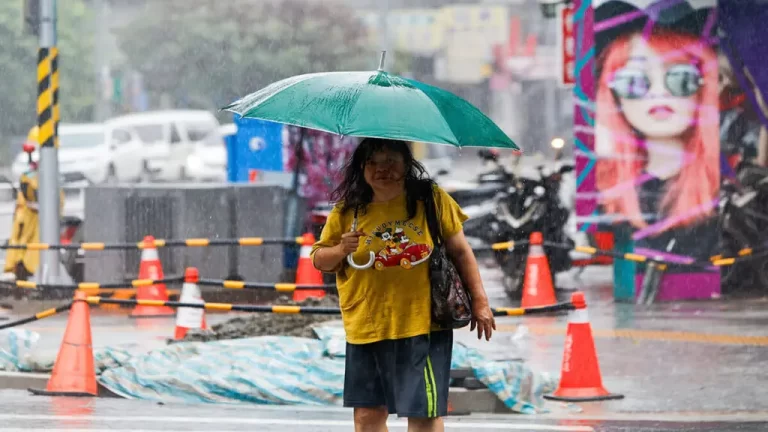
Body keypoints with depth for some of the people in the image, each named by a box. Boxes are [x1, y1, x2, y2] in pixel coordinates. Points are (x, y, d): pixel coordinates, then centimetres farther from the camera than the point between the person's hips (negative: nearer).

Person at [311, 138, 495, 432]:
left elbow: (460, 252, 3)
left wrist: (479, 301, 1)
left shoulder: (432, 199, -1)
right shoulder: (347, 211, 4)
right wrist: (341, 250, -12)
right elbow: (319, 259, 9)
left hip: (422, 324, -3)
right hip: (366, 328, 3)